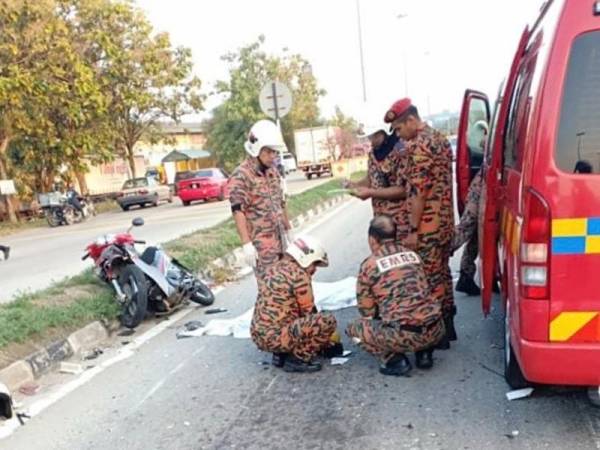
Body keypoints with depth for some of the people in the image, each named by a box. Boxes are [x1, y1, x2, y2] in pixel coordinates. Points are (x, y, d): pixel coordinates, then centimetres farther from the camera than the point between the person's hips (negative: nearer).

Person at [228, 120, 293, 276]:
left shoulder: (273, 172, 14)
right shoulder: (241, 176, -12)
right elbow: (238, 212, -17)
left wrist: (288, 228, 25)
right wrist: (247, 244, -21)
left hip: (279, 241, 8)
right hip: (261, 244, -8)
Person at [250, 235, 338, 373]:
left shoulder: (273, 269, 13)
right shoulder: (298, 274, -12)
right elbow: (308, 311, -3)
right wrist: (324, 338, 13)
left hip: (258, 336, 9)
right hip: (276, 338, -9)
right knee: (329, 321, -11)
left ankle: (280, 355, 15)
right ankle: (296, 359, -4)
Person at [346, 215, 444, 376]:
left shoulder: (369, 265, 0)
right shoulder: (414, 255, 14)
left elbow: (367, 310, 8)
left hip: (403, 335, -5)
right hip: (435, 332, 6)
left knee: (354, 327, 14)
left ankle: (394, 360, 2)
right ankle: (424, 353, 18)